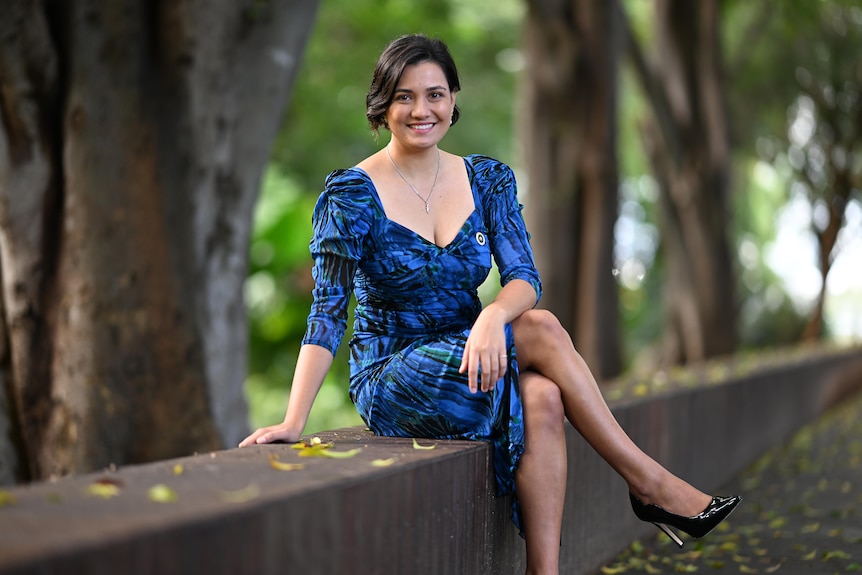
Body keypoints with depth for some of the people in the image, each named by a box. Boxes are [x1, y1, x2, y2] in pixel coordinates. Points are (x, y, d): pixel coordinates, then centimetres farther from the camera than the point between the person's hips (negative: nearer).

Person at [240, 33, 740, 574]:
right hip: (391, 384, -4)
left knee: (542, 397, -31)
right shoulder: (352, 194, -8)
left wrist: (492, 316, -31)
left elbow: (524, 277, -6)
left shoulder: (488, 179, 5)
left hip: (472, 365, 4)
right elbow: (329, 311, -14)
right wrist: (294, 422, -25)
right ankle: (648, 481, -18)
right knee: (542, 330, -25)